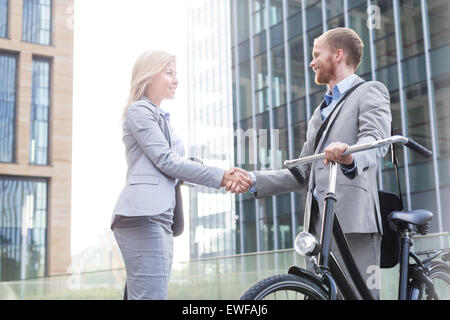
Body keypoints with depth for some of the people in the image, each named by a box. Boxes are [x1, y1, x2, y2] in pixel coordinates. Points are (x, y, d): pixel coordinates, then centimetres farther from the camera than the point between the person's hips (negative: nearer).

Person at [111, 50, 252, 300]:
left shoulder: (162, 118, 29)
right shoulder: (139, 111, 0)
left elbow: (174, 167, 20)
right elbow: (166, 161, -10)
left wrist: (226, 178, 5)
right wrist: (220, 176, -11)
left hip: (160, 219, 9)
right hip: (143, 216, -9)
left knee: (141, 295, 6)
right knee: (152, 294, -16)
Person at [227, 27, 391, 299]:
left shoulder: (370, 92, 6)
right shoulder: (321, 111, 31)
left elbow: (376, 140, -16)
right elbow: (303, 174, 25)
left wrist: (349, 157, -39)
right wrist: (254, 181, 12)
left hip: (354, 219, -7)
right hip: (319, 223, 8)